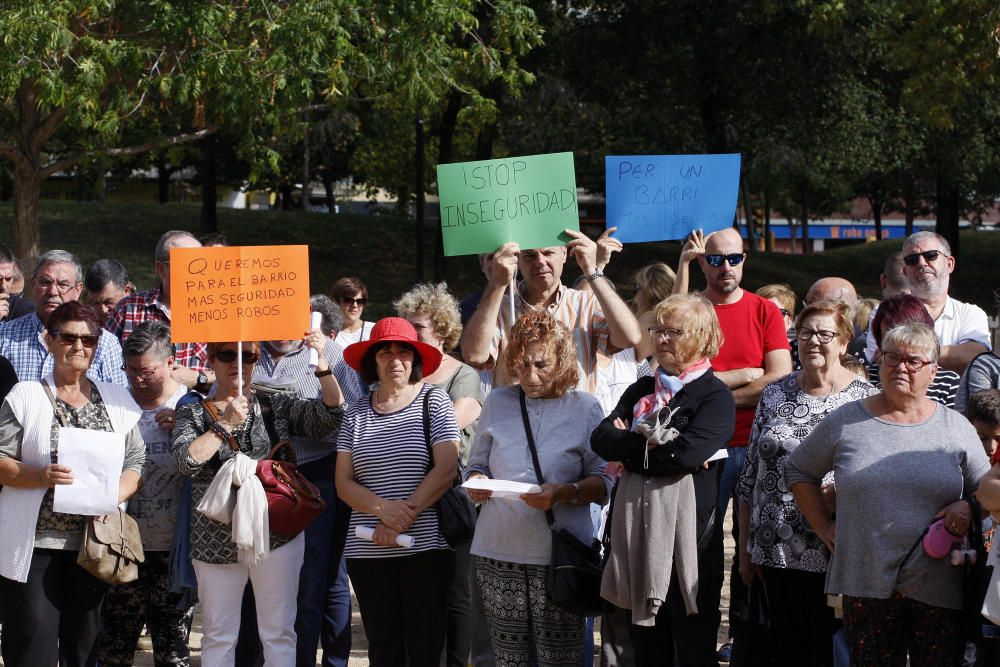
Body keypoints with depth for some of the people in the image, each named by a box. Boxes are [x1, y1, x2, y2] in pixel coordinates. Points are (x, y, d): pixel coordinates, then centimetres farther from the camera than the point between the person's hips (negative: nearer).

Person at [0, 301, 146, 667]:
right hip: (34, 543, -3)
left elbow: (136, 463, 9)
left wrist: (112, 495, -10)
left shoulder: (117, 400, 11)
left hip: (95, 542, 3)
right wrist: (41, 476, -20)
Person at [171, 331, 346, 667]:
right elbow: (185, 461, -9)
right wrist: (226, 424, -12)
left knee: (279, 633, 2)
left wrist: (322, 363, -17)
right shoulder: (193, 413, 8)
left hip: (276, 534, 0)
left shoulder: (276, 405, 8)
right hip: (217, 538, 0)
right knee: (218, 637, 7)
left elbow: (331, 415, -5)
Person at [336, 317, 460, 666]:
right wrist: (383, 509, -12)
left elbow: (446, 469, -7)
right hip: (367, 553, 3)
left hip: (425, 546, -3)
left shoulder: (433, 401, 2)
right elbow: (344, 483, 7)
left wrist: (405, 516, -14)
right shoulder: (357, 413, 11)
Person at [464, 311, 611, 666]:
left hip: (560, 553, -2)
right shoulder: (497, 402, 11)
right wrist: (476, 484, -8)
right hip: (498, 548, 2)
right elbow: (476, 465, 16)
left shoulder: (585, 408, 3)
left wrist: (565, 493, -19)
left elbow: (604, 481, 0)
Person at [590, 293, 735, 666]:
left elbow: (686, 453, -19)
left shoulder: (715, 395, -3)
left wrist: (629, 448, -5)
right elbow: (601, 439, 2)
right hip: (636, 526, 6)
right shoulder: (641, 390, 16)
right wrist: (654, 446, -11)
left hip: (687, 531, -6)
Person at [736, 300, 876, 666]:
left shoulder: (865, 399, -2)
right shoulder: (776, 393, 9)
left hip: (832, 553, -3)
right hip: (776, 551, 3)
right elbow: (750, 473, 13)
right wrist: (745, 547, 12)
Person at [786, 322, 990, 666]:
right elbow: (798, 470, 17)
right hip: (867, 585, 0)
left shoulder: (956, 428, 7)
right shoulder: (845, 422, 6)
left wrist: (968, 508, -7)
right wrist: (824, 526, 10)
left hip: (939, 591, 0)